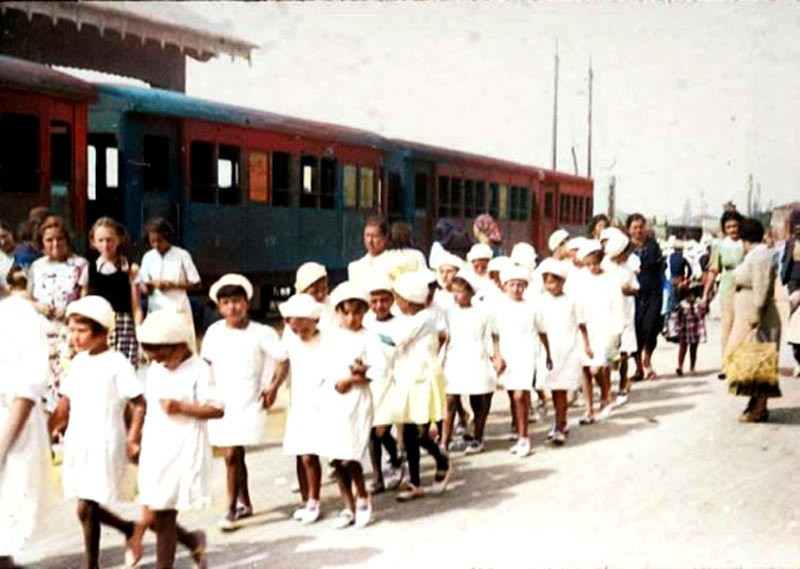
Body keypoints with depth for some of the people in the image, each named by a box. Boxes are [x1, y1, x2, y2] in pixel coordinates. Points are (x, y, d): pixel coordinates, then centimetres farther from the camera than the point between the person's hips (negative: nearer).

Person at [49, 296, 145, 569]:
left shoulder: (117, 363, -11)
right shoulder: (79, 362, 10)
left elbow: (139, 404, -12)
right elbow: (66, 401, 15)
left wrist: (133, 438, -18)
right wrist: (48, 430, 8)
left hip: (104, 445, -7)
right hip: (77, 443, 7)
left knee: (86, 508, -8)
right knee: (89, 507, 12)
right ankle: (131, 529, 31)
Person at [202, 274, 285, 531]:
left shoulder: (261, 333, -9)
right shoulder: (214, 332, 2)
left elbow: (285, 359, -8)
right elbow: (206, 363, 12)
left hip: (248, 404, -4)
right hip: (221, 403, 4)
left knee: (232, 455, -12)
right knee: (234, 455, 13)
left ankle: (231, 510, -2)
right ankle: (245, 503, 29)